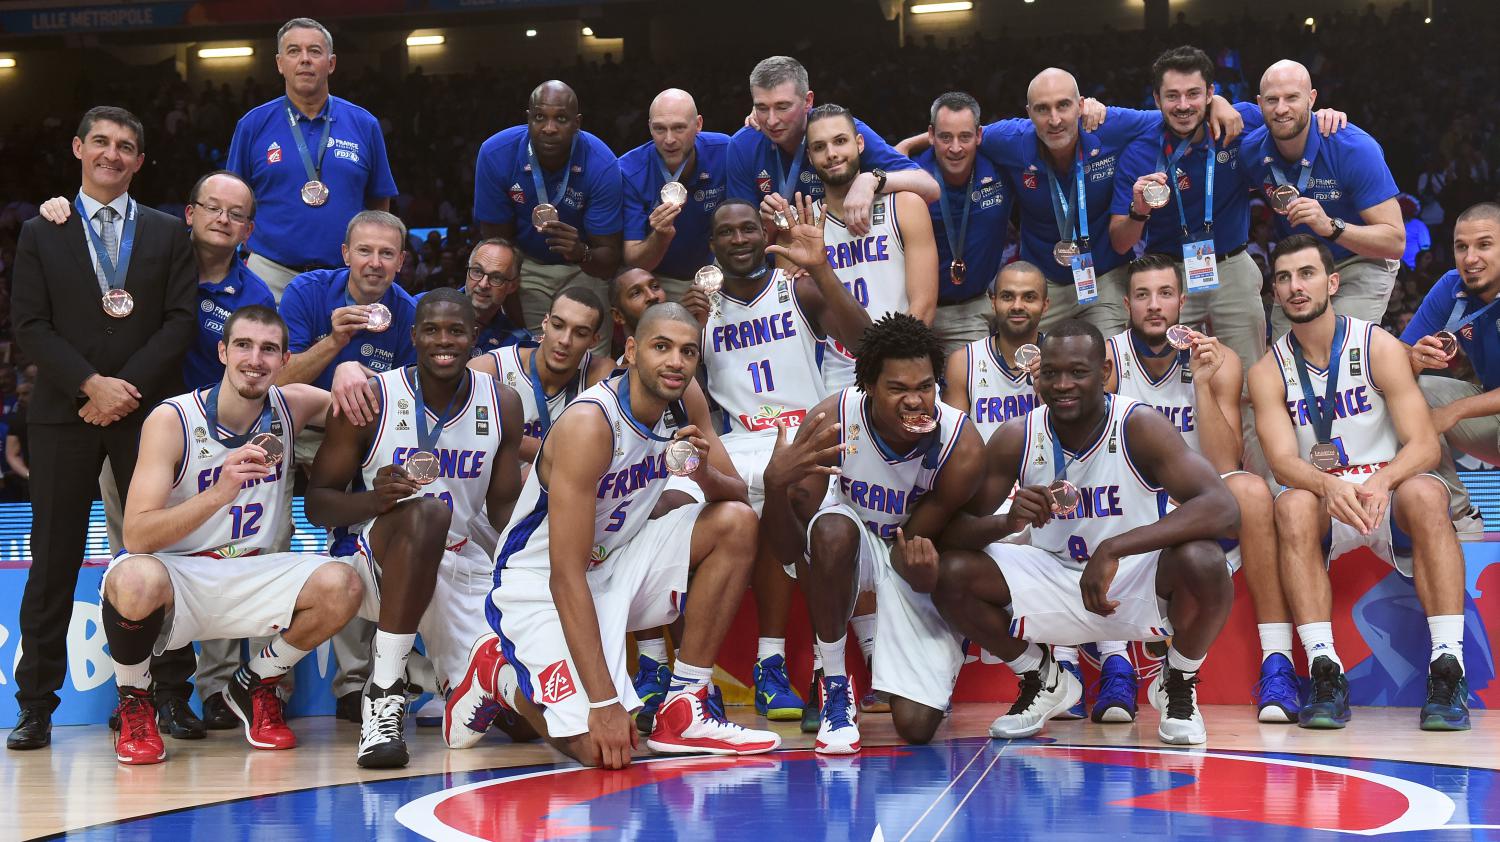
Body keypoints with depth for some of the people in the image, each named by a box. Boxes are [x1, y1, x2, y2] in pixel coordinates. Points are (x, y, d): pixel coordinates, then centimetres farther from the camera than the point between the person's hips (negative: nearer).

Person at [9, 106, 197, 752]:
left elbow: (180, 322, 3)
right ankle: (36, 707, 6)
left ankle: (172, 696, 4)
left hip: (148, 411, 0)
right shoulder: (42, 234, 12)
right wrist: (92, 384, -11)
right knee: (53, 561, 1)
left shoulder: (168, 235, 12)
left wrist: (126, 389, -9)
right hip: (64, 414, 0)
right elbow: (30, 324, 2)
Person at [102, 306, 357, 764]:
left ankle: (254, 687, 7)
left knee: (340, 586, -22)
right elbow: (137, 537, -22)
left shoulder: (291, 408, -1)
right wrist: (219, 494, -38)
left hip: (249, 579, 4)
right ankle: (133, 703, -6)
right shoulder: (171, 420, -15)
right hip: (175, 577, -4)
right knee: (136, 579, -39)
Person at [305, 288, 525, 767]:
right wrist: (375, 498, -27)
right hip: (384, 559, -4)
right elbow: (317, 503, -6)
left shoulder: (502, 404, 1)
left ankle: (444, 673, 28)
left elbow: (503, 506, 10)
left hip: (463, 564, 4)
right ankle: (383, 697, -33)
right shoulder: (370, 400, -9)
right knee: (425, 511, -39)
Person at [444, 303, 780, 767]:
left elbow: (737, 493, 2)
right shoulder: (588, 424, -28)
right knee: (601, 748, -23)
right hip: (540, 585, -7)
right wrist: (604, 702, -34)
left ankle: (684, 711, -5)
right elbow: (566, 575, -30)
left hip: (615, 563, 8)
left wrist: (705, 474, -25)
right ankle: (497, 674, 10)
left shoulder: (686, 401, -6)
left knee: (736, 524, -12)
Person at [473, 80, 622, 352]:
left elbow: (609, 263, -23)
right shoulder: (496, 154, -22)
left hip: (584, 266, -1)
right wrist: (517, 320, -16)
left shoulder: (602, 165, -25)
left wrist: (582, 253, -46)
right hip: (525, 264, 1)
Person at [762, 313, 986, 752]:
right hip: (855, 541, 1)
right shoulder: (834, 418, -28)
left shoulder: (962, 447, -28)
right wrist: (776, 483, -47)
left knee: (917, 726, -15)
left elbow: (911, 545, -17)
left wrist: (923, 570, -42)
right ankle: (835, 686, -19)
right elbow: (789, 547, -26)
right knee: (832, 530, -40)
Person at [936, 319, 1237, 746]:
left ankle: (1179, 685, 0)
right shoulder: (1016, 438, -10)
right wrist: (1007, 522, -36)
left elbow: (1222, 507, -33)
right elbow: (951, 527, -11)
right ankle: (1041, 680, 10)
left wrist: (1113, 549, -42)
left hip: (1140, 581, -3)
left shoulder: (1140, 427, -20)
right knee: (953, 574, -19)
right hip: (1055, 580, 3)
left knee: (1202, 561, -35)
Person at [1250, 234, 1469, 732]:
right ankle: (1325, 672, -35)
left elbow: (1424, 444, -11)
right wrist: (1329, 486, -35)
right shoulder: (1268, 371, 1)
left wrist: (1381, 482, -33)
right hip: (1323, 504, 1)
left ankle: (1447, 668, -36)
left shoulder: (1378, 347, -3)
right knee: (1293, 506, -33)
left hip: (1390, 496, -1)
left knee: (1424, 495, -34)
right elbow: (1282, 461, -11)